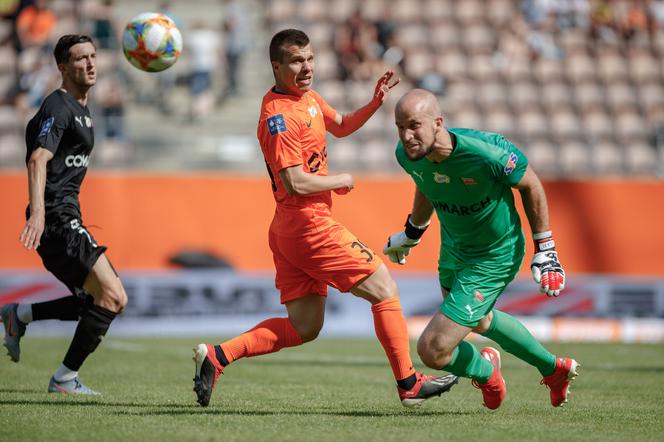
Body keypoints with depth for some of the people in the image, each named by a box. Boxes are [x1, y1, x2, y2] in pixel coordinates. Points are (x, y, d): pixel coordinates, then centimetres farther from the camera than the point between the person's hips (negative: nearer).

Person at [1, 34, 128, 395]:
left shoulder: (81, 110, 20)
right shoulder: (57, 107, -11)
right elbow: (38, 160, -25)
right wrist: (37, 212, -39)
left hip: (66, 220, 10)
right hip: (56, 219, -10)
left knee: (99, 301, 14)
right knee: (113, 297, -14)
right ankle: (65, 378, -8)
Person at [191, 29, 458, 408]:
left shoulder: (308, 97, 12)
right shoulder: (279, 115, -17)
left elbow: (341, 126, 30)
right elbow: (296, 182, -22)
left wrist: (375, 102, 13)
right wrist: (341, 181, -8)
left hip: (289, 232, 10)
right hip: (310, 225, -10)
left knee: (303, 327, 10)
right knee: (385, 290, 0)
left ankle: (217, 356, 3)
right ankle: (409, 384, 7)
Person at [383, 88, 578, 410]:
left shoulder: (486, 152, -37)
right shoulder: (407, 155, -19)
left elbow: (530, 185, -16)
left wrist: (545, 251, -11)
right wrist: (412, 233, 22)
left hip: (494, 258, -7)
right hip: (453, 247, 7)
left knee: (432, 350, -10)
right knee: (477, 321, 32)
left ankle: (485, 372, 25)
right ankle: (554, 368, 55)